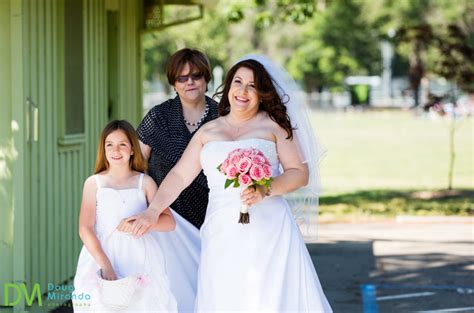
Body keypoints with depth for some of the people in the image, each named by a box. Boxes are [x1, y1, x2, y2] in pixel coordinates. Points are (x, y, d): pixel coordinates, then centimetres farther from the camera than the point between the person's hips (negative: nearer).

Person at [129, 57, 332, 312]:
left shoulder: (273, 125, 6)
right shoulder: (207, 131, 15)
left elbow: (300, 172, 1)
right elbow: (179, 175, 13)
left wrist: (265, 191, -14)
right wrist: (153, 211, 3)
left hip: (267, 231, -3)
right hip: (222, 235, 3)